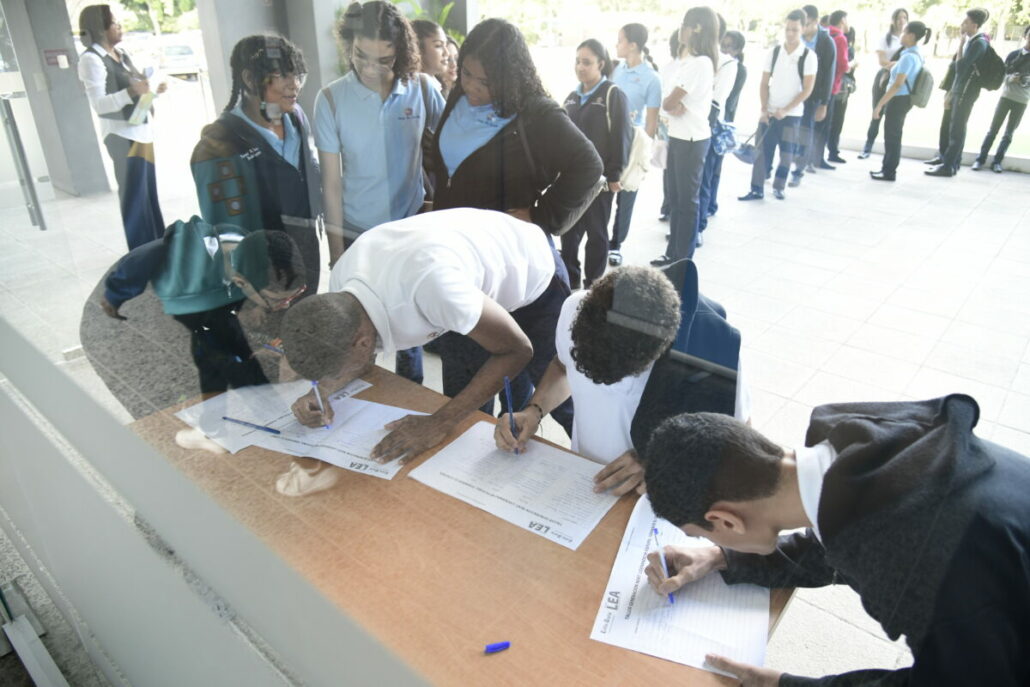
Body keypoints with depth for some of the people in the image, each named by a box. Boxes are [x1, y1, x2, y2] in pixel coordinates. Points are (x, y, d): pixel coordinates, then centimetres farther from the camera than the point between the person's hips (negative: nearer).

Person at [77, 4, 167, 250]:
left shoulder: (121, 53, 15)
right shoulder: (91, 59, -11)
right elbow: (99, 104, -18)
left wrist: (154, 91, 7)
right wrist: (131, 92, -29)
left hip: (142, 131, 8)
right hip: (123, 136, -8)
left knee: (149, 192, 11)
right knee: (134, 195, -4)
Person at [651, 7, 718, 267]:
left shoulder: (699, 63, -18)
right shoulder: (688, 61, 13)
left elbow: (669, 103, -21)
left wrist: (671, 103, 1)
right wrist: (674, 106, -11)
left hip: (692, 140, -9)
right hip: (679, 136, 9)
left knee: (687, 200, 0)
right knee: (676, 197, 15)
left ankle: (684, 259, 11)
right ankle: (673, 253, 26)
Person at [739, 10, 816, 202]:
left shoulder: (808, 56, -6)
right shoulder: (773, 53, 2)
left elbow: (807, 89, -8)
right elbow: (764, 84, 5)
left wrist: (786, 110, -15)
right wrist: (764, 109, -6)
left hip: (792, 114, -2)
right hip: (769, 112, 2)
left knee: (786, 153, 5)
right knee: (762, 150, 0)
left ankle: (778, 187, 20)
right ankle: (757, 189, 5)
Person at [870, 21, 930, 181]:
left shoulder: (908, 57, -19)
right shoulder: (916, 55, 11)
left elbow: (897, 85, -24)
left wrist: (879, 104, -23)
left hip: (898, 100, -10)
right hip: (903, 99, 10)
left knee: (892, 136, -1)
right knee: (893, 136, 16)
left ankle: (889, 172, 7)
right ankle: (888, 169, 24)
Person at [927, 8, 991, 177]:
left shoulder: (979, 43, -15)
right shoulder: (970, 40, 12)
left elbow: (960, 66, -20)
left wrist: (961, 45, -11)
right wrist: (952, 91, 19)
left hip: (966, 91, -9)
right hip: (960, 90, 9)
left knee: (957, 130, -5)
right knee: (956, 129, 13)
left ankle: (948, 167, -2)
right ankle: (953, 163, 20)